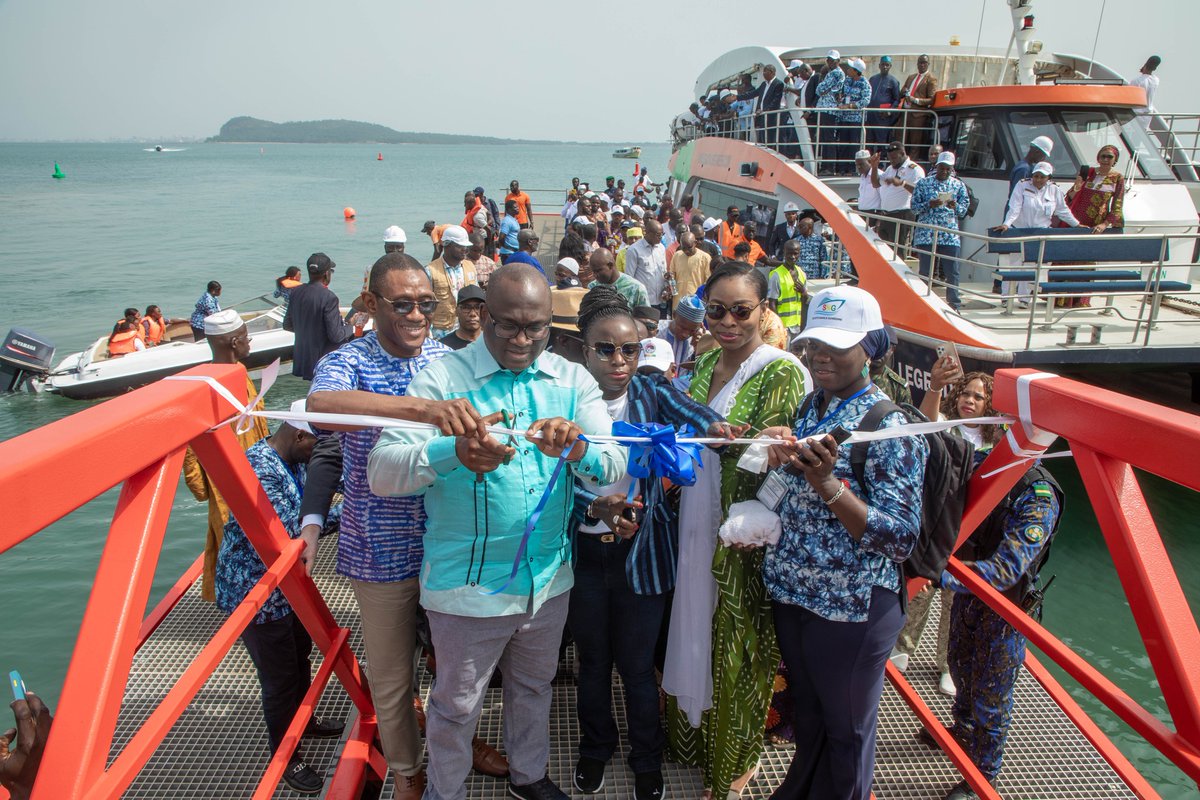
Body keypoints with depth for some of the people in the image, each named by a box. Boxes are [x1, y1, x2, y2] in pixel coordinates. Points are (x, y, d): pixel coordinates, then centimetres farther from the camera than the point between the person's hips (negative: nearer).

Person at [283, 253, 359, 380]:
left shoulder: (296, 293, 0)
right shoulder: (329, 298, -21)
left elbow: (287, 325, 11)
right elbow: (335, 336, -21)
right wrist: (350, 327, -3)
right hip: (324, 364, -7)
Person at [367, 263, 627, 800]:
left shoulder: (572, 381, -2)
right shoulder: (443, 379, -12)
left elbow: (617, 466, -13)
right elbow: (382, 472, -22)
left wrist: (578, 449, -36)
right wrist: (454, 452, -41)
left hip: (549, 579, 4)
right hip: (468, 587, -3)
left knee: (533, 688, 26)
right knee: (456, 706, 16)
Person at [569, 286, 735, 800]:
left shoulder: (652, 395, -6)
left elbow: (688, 411, -27)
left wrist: (713, 426, -50)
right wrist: (597, 506, -31)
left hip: (641, 551, 0)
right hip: (583, 551, 1)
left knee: (637, 665, 14)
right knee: (592, 661, 20)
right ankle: (595, 749, 47)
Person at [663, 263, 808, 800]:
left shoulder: (782, 372, -15)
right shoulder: (705, 363, 6)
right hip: (697, 523, 6)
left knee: (734, 643, 9)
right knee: (694, 631, 18)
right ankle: (693, 738, 43)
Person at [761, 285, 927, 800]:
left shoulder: (890, 428, -17)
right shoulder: (806, 409, 3)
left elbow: (901, 539, -19)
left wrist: (828, 484, -31)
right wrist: (775, 451, -8)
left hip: (851, 607, -6)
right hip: (789, 592, 6)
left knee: (845, 728, 17)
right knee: (806, 712, 27)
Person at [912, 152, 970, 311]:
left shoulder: (958, 185, 10)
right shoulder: (923, 183, 6)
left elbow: (964, 211, 8)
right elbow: (914, 207, 3)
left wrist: (955, 206, -14)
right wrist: (929, 205, -16)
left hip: (950, 236, 1)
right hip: (926, 235, -1)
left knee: (952, 273, 1)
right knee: (924, 272, 3)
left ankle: (954, 305, 9)